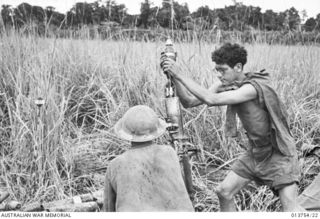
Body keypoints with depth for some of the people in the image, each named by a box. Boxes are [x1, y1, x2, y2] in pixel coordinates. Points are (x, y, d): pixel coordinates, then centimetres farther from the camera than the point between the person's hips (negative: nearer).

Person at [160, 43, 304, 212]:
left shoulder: (252, 87, -29)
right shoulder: (226, 84, -6)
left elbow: (211, 100, -40)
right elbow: (189, 102, -9)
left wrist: (180, 75, -35)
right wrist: (174, 77, -22)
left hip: (278, 154, -7)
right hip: (254, 153, 7)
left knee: (290, 208, -13)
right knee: (223, 192, 6)